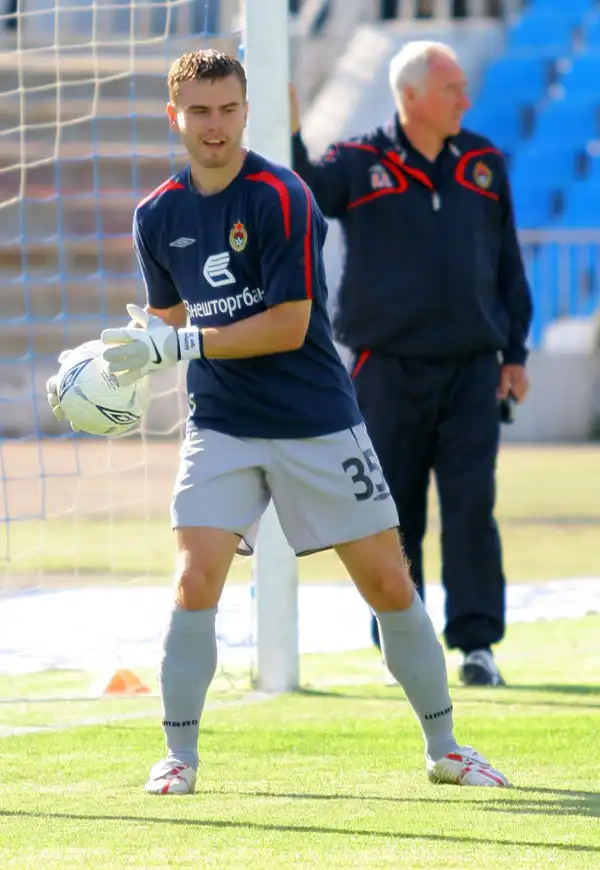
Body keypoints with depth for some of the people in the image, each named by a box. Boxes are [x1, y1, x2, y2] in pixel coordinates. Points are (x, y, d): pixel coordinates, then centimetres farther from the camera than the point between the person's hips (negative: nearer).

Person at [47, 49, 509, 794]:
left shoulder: (280, 197, -14)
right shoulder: (157, 215, 2)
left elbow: (288, 326, -18)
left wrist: (179, 344, -22)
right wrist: (110, 363, -4)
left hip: (317, 423, -3)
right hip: (220, 425, 3)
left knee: (389, 587, 1)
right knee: (195, 584, -13)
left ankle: (443, 750, 16)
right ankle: (178, 755, 0)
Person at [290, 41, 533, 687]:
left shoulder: (483, 164, 8)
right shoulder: (358, 165, -1)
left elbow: (508, 264, 14)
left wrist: (514, 353, 12)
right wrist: (287, 137, -29)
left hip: (472, 368, 2)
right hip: (389, 370, -2)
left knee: (472, 504, -6)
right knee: (393, 511, 4)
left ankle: (476, 641, -2)